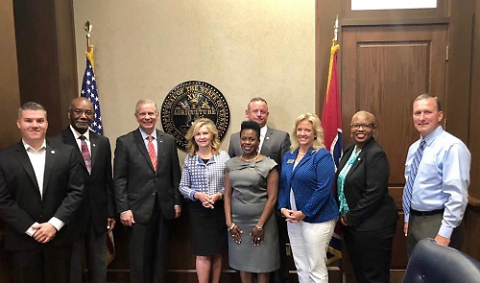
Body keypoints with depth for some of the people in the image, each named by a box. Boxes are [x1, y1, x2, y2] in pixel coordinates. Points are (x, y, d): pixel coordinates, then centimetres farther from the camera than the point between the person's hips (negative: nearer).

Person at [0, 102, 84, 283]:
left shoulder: (67, 153, 1)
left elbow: (76, 191, -3)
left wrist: (54, 224, -11)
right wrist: (31, 228, -11)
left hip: (59, 237, 1)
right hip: (23, 240, 0)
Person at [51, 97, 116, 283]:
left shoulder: (103, 142, 4)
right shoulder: (56, 143, -11)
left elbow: (108, 181, 6)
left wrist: (111, 212, 5)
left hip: (98, 215, 4)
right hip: (70, 215, -4)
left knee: (99, 266, 19)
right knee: (71, 267, 15)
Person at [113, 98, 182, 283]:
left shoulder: (169, 141, 6)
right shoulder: (125, 142, -3)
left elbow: (175, 175, 9)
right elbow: (119, 180, -5)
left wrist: (177, 202, 5)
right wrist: (123, 209, -10)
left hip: (164, 208, 3)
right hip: (138, 209, -2)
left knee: (160, 256, 14)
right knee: (139, 258, 8)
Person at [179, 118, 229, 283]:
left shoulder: (224, 156, -2)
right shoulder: (189, 159, 1)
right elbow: (183, 187, 2)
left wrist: (219, 195, -17)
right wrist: (197, 195, -15)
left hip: (220, 209, 0)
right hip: (198, 210, 0)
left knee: (217, 253, 11)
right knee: (202, 254, 1)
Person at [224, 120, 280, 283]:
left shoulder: (268, 164, -6)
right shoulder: (231, 164, 6)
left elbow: (272, 198, -8)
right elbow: (227, 195, 6)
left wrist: (260, 225, -12)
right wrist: (229, 222, -2)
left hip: (261, 223, -3)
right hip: (238, 223, 3)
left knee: (262, 264, 8)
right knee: (243, 263, 14)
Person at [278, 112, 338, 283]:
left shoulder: (322, 155, -10)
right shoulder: (289, 155, 10)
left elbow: (324, 189, -17)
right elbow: (282, 185, 12)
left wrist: (304, 213, -17)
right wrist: (283, 208, -3)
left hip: (316, 218, -6)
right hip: (292, 218, 6)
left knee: (316, 269, 3)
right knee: (301, 267, 16)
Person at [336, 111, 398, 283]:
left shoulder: (376, 154, -17)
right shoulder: (350, 151, 9)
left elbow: (374, 193, -23)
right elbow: (342, 184, 15)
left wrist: (352, 217, -15)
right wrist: (344, 214, 5)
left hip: (372, 225, -8)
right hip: (351, 222, 9)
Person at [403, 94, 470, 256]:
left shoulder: (452, 147, -17)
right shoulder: (414, 148, 10)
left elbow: (457, 195, -22)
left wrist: (444, 233, -22)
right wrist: (408, 218, 16)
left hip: (437, 223, -8)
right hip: (414, 221, 8)